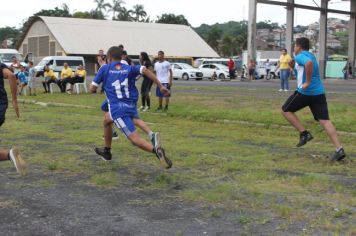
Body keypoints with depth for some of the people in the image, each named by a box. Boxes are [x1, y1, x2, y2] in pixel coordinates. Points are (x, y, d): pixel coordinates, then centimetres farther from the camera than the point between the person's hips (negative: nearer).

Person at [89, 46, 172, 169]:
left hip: (118, 108, -6)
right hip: (131, 107, 6)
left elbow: (92, 89, 4)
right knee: (106, 119, 33)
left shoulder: (105, 68, 4)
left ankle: (155, 149, -42)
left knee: (135, 139, -13)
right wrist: (160, 86, -11)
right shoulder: (129, 68, 10)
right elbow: (145, 70, -9)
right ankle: (107, 151, 45)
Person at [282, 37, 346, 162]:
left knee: (286, 110, 12)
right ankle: (339, 150, -11)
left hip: (305, 92, -8)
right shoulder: (310, 56, 21)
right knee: (324, 120, -1)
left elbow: (309, 63, -29)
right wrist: (294, 66, 22)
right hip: (319, 92, 8)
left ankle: (304, 133, 3)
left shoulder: (300, 56, -6)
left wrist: (307, 82, -24)